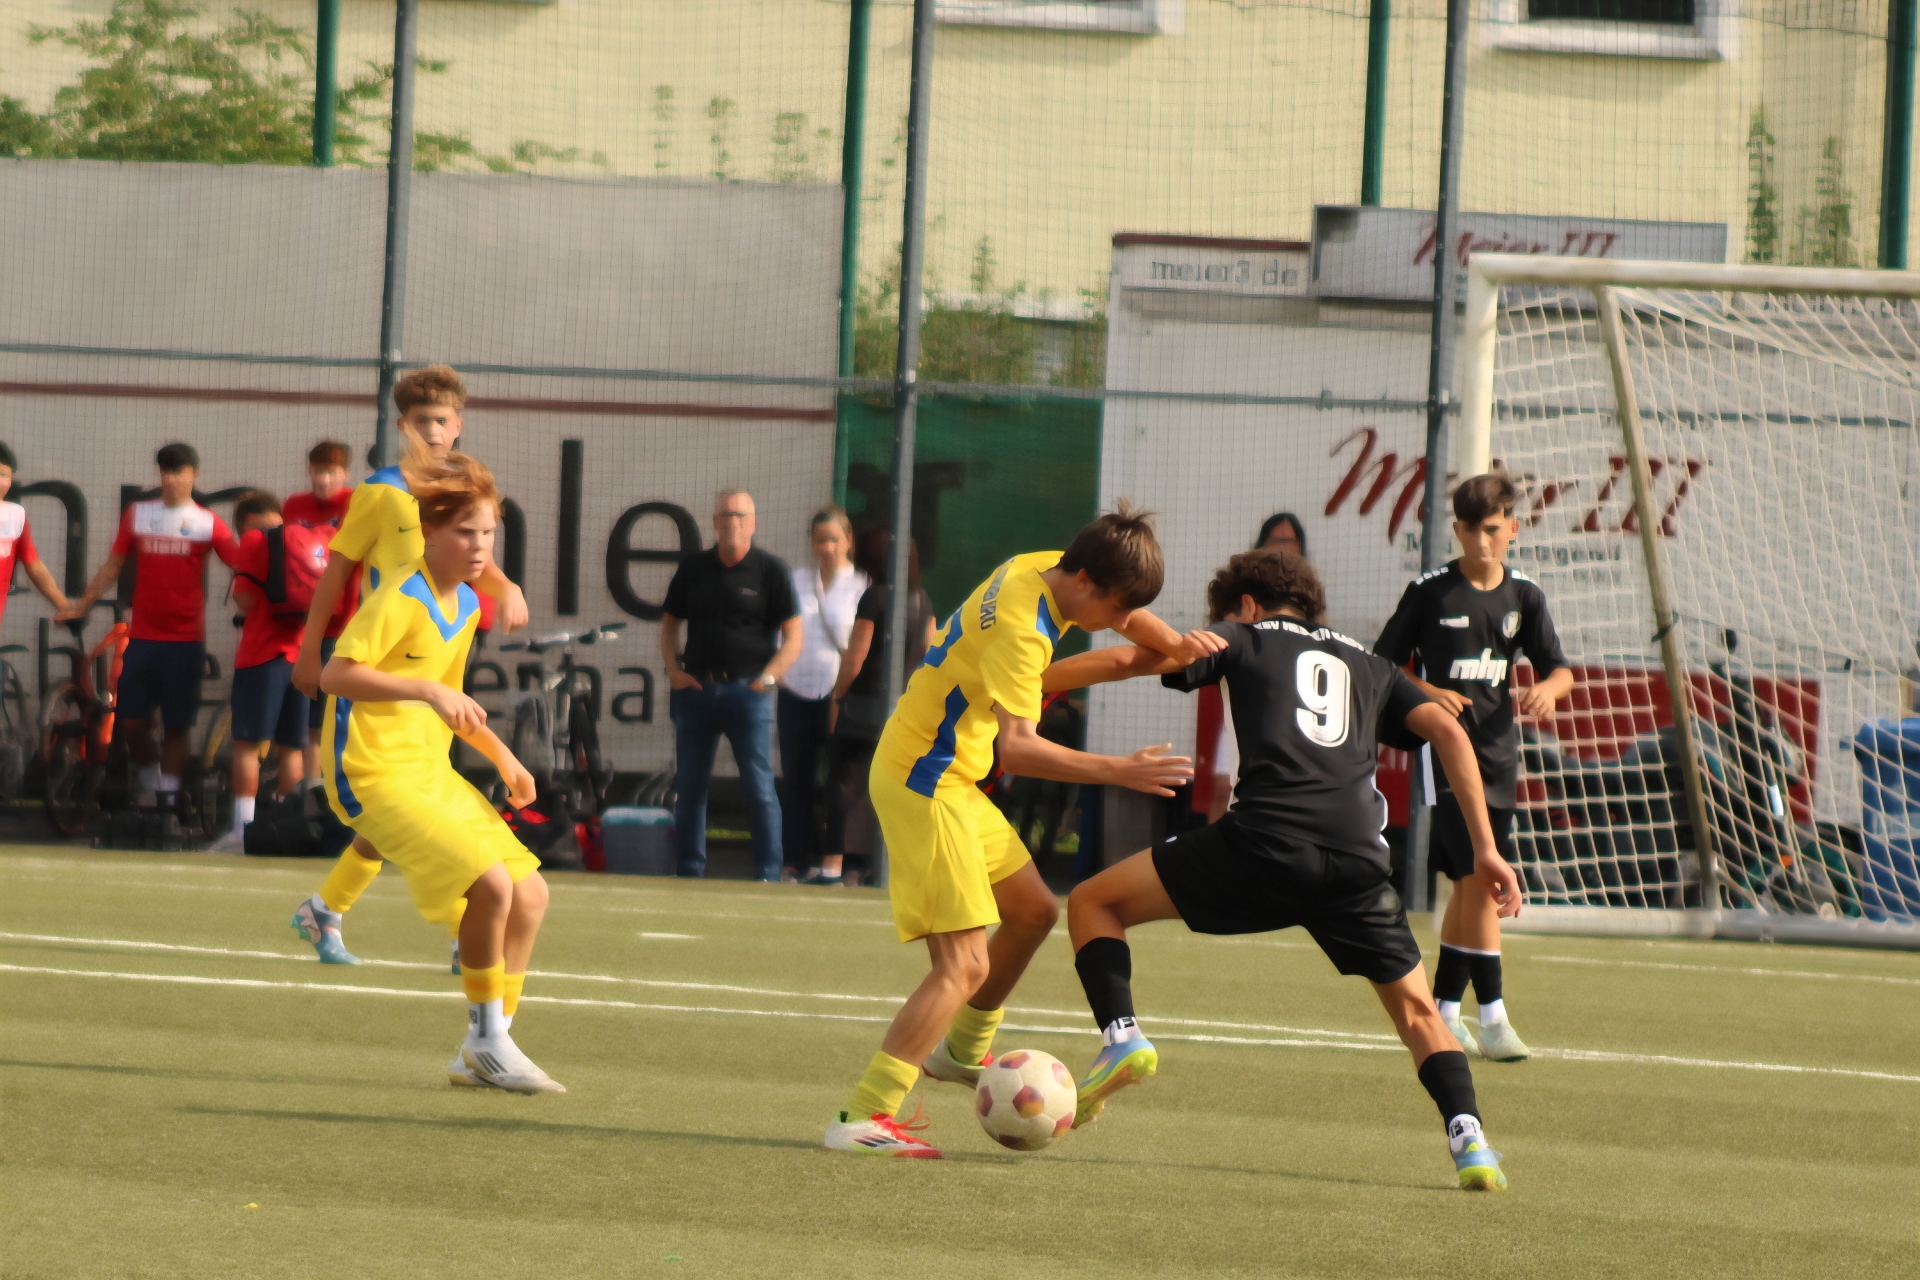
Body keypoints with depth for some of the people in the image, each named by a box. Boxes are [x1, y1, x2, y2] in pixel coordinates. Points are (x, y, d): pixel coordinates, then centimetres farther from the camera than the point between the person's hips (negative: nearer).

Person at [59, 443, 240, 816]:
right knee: (131, 720, -2)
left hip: (185, 640, -2)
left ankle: (168, 797, 10)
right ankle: (150, 775, 22)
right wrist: (82, 605, 9)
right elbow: (113, 566, 12)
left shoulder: (207, 523, 0)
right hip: (142, 637, 2)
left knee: (176, 726, 1)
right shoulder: (137, 515, 8)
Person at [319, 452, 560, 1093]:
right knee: (491, 884, -23)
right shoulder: (403, 598, -15)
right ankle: (488, 1038, -6)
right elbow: (335, 675, -25)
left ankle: (483, 1055, 14)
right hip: (375, 775, -9)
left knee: (530, 894, 6)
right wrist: (425, 690, -32)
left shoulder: (466, 605, 12)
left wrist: (501, 755, 18)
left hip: (432, 774, 9)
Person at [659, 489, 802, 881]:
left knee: (759, 787, -6)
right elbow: (669, 624, 18)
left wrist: (767, 678, -12)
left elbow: (793, 638, 0)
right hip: (696, 688, 4)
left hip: (747, 691, -4)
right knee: (689, 785, 6)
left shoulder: (771, 570, 1)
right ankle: (689, 870, 14)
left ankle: (768, 874, -3)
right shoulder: (693, 568, 10)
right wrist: (673, 670, 3)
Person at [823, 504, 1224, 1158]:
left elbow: (1129, 615, 22)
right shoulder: (1022, 628, -26)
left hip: (950, 778, 10)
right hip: (924, 782, -10)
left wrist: (1175, 644, 1)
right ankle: (862, 1118, -22)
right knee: (965, 964, -16)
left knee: (1033, 911, 23)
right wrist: (1119, 771, -40)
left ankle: (962, 1051, 40)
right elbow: (1015, 748, -37)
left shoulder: (1043, 568, 2)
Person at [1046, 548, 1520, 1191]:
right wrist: (1485, 848, 14)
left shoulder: (1247, 637, 21)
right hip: (1356, 858, 3)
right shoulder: (1369, 666, 30)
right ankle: (1469, 1139, -8)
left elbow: (1126, 661, 14)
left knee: (1094, 903, 14)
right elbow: (1448, 732, 16)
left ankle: (1121, 1035, -9)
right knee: (1417, 1012, 16)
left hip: (1264, 837, -3)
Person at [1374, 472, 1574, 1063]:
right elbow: (1381, 667, -1)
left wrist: (1547, 688, -17)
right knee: (1479, 878, -16)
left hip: (1499, 752, 5)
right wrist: (1426, 692, -19)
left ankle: (1445, 1012, 23)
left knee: (1470, 886, 12)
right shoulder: (1431, 591, -5)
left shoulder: (1523, 596, 7)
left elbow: (1560, 670, 6)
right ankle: (1493, 1019, -17)